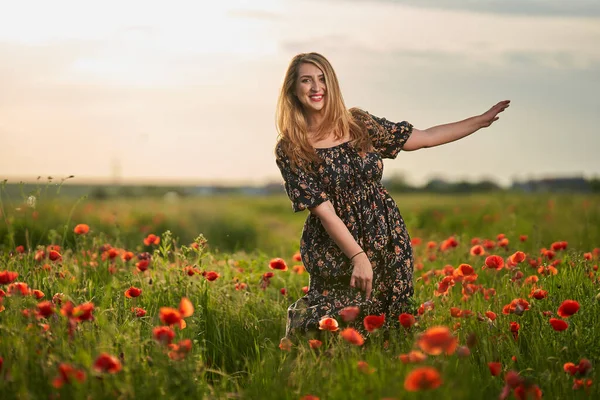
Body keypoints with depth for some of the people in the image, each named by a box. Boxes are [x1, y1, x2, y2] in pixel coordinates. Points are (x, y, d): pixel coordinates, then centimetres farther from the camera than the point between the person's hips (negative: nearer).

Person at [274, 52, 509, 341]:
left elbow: (427, 138, 10)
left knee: (390, 323, 5)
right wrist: (358, 256, -18)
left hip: (387, 240, 4)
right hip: (335, 250, -4)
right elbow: (322, 209, -12)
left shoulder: (359, 123, 3)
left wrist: (482, 120, 9)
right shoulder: (290, 150, -7)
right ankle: (301, 317, 28)